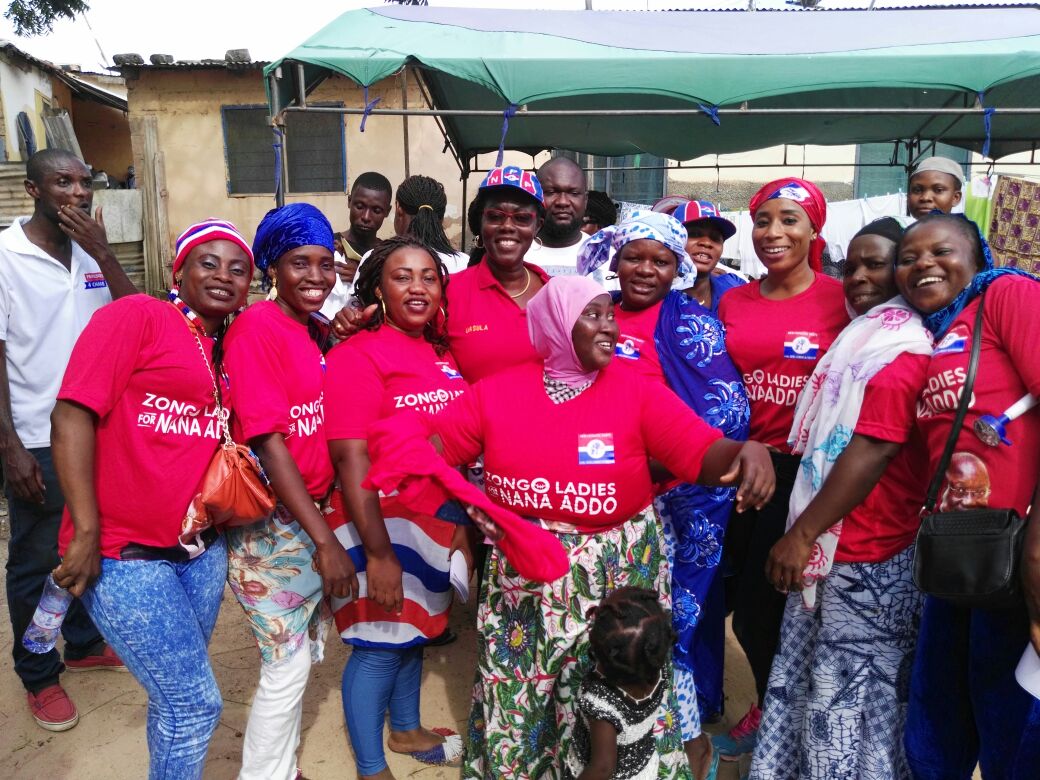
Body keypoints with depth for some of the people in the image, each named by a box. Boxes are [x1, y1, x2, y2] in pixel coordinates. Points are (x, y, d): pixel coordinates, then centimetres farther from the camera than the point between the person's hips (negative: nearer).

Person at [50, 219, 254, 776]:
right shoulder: (138, 316, -8)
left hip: (201, 549, 6)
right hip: (124, 556, -6)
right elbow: (72, 414, -14)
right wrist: (86, 533, -18)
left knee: (176, 698, 17)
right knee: (195, 704, -2)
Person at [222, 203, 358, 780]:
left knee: (306, 648, 19)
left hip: (310, 515, 8)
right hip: (270, 523, -8)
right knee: (289, 663, 1)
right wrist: (326, 541, -20)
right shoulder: (257, 328, -17)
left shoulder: (316, 330, 7)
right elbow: (269, 442, -21)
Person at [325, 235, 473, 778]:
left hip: (437, 523, 7)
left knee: (415, 631, 23)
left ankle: (406, 730, 46)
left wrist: (462, 522, 10)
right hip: (382, 526, -7)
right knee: (379, 645, 5)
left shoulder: (443, 356, 6)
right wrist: (379, 552, -21)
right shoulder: (357, 356, -15)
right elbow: (351, 458, -19)